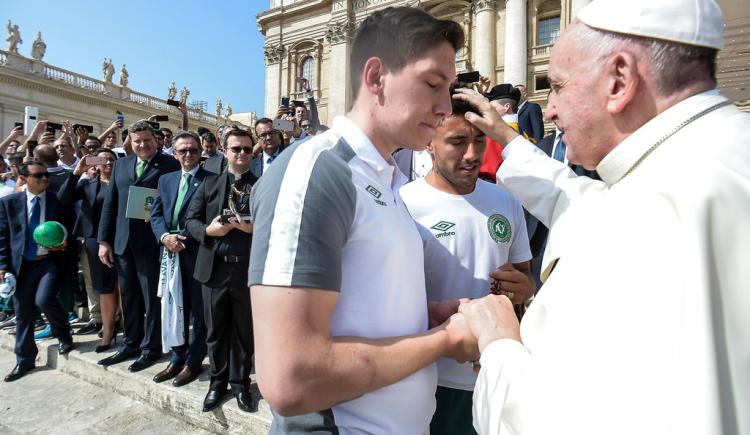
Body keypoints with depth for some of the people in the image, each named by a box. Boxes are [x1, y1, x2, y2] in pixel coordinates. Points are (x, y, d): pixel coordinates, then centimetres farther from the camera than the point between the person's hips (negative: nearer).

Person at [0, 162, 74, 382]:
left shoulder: (57, 201, 0)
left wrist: (63, 243, -11)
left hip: (49, 262, -2)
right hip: (21, 264, 2)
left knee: (44, 299, -22)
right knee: (23, 313, 10)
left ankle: (63, 335, 7)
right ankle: (24, 360, 27)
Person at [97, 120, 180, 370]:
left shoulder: (169, 164, -4)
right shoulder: (121, 165, 13)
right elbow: (109, 204, 12)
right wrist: (104, 240, 8)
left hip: (151, 241, -6)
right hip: (122, 241, 6)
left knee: (151, 297, 4)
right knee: (128, 296, 16)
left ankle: (151, 347, 18)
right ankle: (131, 343, 31)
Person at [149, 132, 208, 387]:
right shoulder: (166, 180, 16)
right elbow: (156, 213, 11)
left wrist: (182, 238, -15)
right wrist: (165, 236, -7)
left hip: (197, 253, -6)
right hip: (170, 252, 6)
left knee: (198, 309, 4)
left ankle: (194, 361, 18)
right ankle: (177, 358, 29)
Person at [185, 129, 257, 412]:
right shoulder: (209, 183, 10)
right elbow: (191, 220, 7)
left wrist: (255, 228, -20)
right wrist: (208, 230, -12)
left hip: (248, 269, -2)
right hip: (214, 268, 2)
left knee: (244, 331, 11)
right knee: (216, 330, 15)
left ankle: (240, 382, 30)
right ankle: (218, 381, 34)